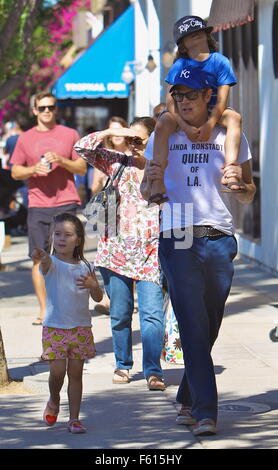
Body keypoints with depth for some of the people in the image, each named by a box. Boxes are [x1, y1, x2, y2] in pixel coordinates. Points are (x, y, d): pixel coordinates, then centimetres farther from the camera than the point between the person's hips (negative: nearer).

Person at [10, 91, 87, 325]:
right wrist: (34, 169, -8)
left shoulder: (69, 135, 8)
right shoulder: (25, 139, 11)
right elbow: (15, 172, 12)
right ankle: (44, 309, 4)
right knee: (39, 258, -2)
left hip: (66, 203, -1)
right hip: (38, 206, 1)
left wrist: (61, 161, -10)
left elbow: (82, 168, 8)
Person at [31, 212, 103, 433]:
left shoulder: (85, 266, 6)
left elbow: (98, 297, 9)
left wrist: (92, 285, -14)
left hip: (81, 327, 3)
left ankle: (74, 418, 10)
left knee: (76, 373, 4)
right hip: (54, 327, -3)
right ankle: (54, 401, 24)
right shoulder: (52, 263, -5)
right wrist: (41, 256, -56)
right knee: (57, 371, -7)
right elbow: (46, 263, -32)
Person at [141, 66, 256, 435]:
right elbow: (145, 193, 15)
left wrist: (239, 182, -9)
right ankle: (204, 412, -10)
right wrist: (151, 182, -8)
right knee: (193, 329, -9)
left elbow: (248, 197, 14)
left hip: (220, 239, 1)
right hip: (178, 241, -1)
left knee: (208, 330, 7)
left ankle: (188, 400, 25)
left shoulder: (229, 136, 10)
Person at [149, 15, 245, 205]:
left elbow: (222, 99, -10)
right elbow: (171, 100, -11)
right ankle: (158, 184, -37)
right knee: (163, 122, -31)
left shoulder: (219, 61, -2)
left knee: (234, 117, -31)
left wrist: (210, 125, -27)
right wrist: (185, 127, -27)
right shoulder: (179, 66, 0)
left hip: (212, 113, 0)